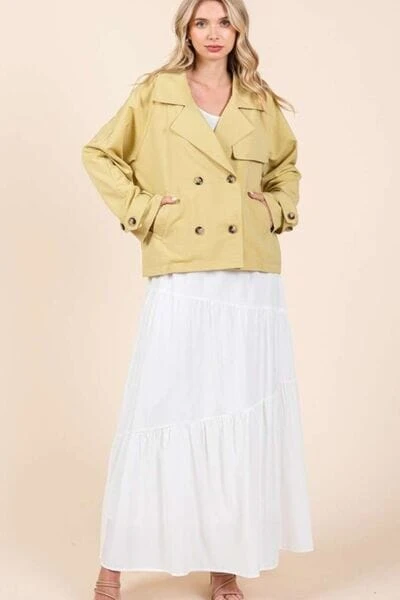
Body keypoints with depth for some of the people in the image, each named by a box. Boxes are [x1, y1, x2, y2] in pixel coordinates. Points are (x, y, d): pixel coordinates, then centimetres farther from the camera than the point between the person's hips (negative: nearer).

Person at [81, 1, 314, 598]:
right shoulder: (154, 94, 6)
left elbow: (287, 164, 28)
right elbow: (99, 154, 12)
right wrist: (138, 208, 1)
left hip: (253, 282, 3)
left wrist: (277, 208, 10)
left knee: (244, 419, 4)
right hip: (181, 280, -3)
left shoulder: (261, 102, 13)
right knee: (160, 413, -3)